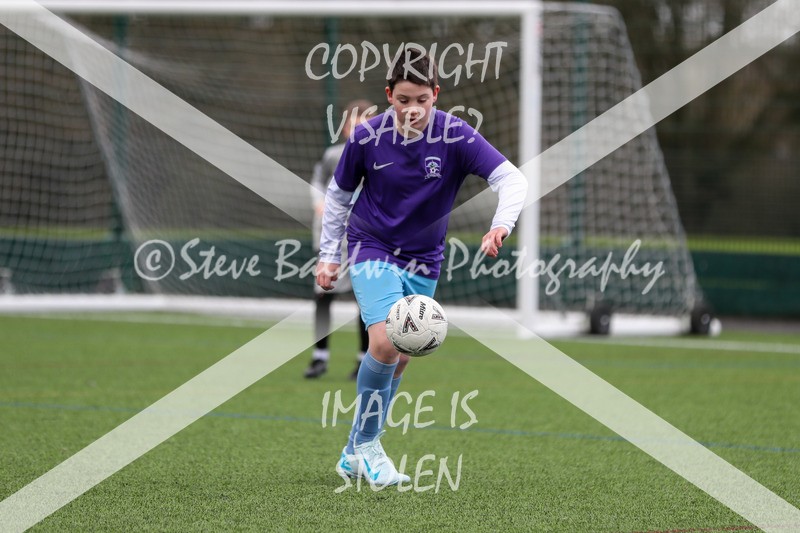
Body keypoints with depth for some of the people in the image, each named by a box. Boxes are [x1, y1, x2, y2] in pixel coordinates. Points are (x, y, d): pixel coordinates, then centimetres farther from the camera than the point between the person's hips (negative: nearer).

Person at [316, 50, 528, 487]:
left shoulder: (455, 136, -16)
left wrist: (501, 225, -40)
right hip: (372, 249, -2)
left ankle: (357, 454, 23)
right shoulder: (367, 137, -13)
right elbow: (338, 193, 3)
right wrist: (328, 255, 7)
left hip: (423, 260, 3)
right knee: (384, 342, -23)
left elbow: (511, 178, -22)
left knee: (399, 359, 7)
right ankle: (365, 443, -5)